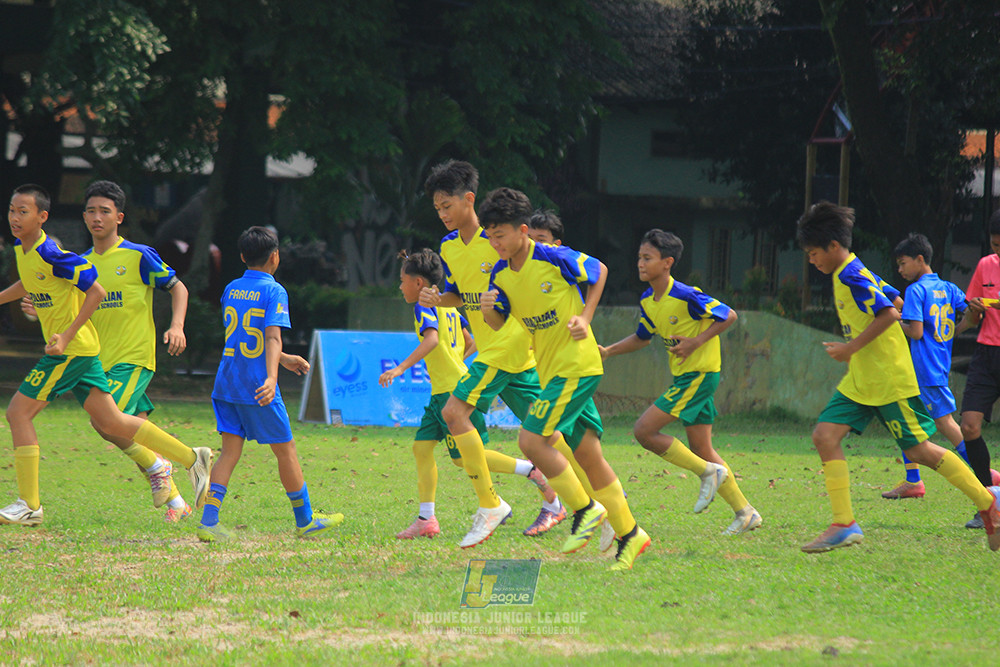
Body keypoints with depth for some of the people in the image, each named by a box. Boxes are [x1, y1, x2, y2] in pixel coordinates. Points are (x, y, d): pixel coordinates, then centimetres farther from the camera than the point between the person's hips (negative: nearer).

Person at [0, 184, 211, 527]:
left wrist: (66, 336, -21)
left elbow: (96, 292, -18)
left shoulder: (51, 255, -20)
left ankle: (29, 505, -3)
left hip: (71, 349, -9)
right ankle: (192, 458, 15)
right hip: (80, 351, 9)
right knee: (110, 422, 10)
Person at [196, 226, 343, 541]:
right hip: (256, 386, -6)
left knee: (230, 452, 5)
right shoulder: (274, 291, -8)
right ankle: (305, 521, 18)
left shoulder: (231, 290, 12)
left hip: (227, 385, 6)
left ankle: (208, 522, -8)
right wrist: (271, 377, -30)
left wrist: (283, 359, 31)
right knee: (286, 451, 7)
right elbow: (272, 337, -20)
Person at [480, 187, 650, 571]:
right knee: (587, 453, 7)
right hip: (552, 370, 7)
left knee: (532, 440, -15)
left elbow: (599, 272, 1)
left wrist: (585, 318, -7)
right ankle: (628, 534, 14)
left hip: (576, 365, -7)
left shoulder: (556, 259, -14)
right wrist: (488, 309, -12)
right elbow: (499, 322, 10)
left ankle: (585, 509, -1)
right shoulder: (501, 274, 4)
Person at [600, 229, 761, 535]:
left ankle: (709, 472, -1)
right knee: (700, 448, 11)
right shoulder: (647, 301, 6)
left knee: (644, 430, -13)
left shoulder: (686, 297, -20)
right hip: (683, 375, 9)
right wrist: (607, 351, 8)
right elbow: (642, 337, 20)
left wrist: (696, 342, -18)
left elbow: (728, 316, -13)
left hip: (699, 374, -9)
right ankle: (745, 512, 18)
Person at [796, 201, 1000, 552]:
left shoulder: (852, 277, -17)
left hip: (889, 380, -10)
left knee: (919, 450, -3)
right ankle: (844, 525, -5)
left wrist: (851, 347, -22)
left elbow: (889, 314, -27)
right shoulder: (851, 274, 13)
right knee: (825, 435, -3)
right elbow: (893, 302, 23)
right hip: (860, 382, 10)